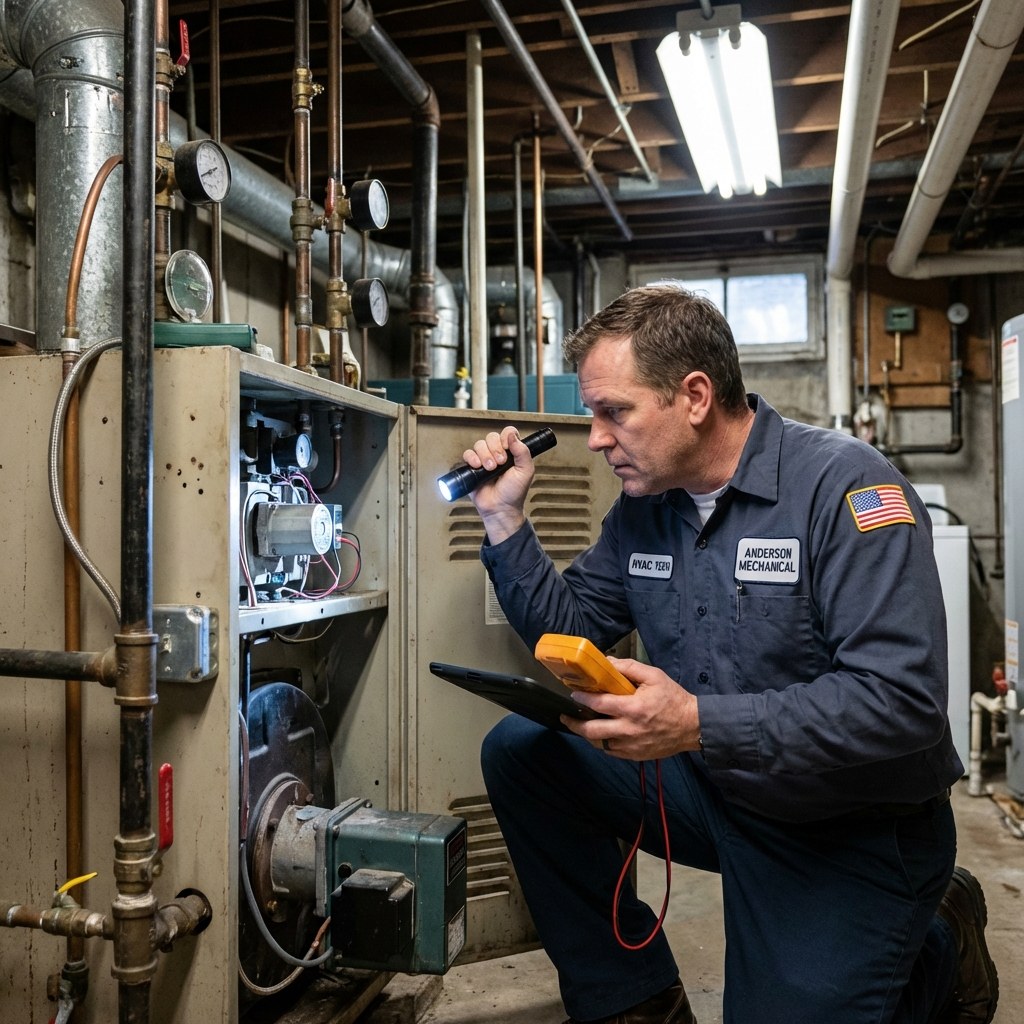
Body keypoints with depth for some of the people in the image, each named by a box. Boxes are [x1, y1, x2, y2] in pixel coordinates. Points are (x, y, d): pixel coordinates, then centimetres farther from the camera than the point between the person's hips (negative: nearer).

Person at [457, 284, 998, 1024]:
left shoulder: (844, 485, -21)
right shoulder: (644, 504, 0)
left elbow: (905, 701, -29)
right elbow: (570, 631, 6)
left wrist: (697, 724, -36)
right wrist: (505, 519, -5)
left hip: (855, 827, -5)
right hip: (711, 785, 6)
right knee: (518, 752, -6)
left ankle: (941, 950, 22)